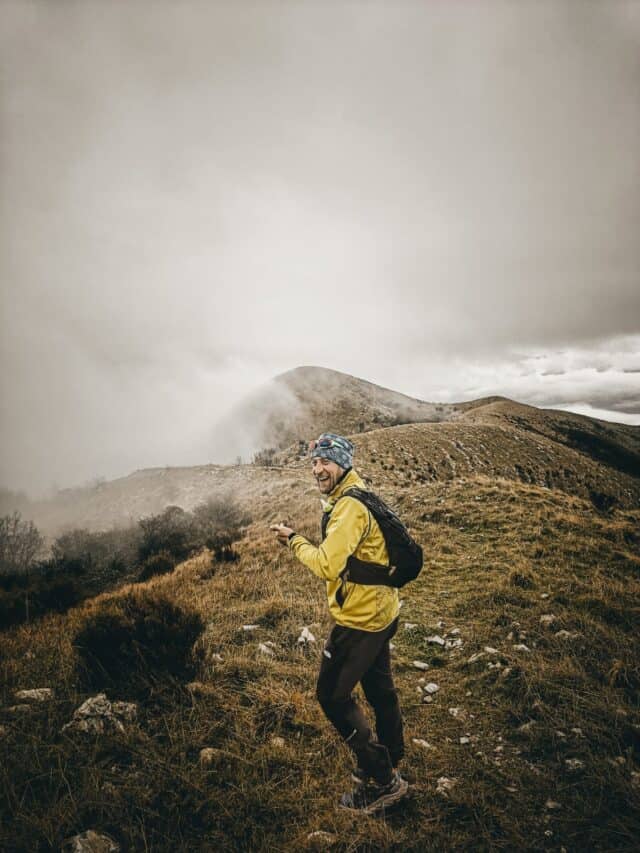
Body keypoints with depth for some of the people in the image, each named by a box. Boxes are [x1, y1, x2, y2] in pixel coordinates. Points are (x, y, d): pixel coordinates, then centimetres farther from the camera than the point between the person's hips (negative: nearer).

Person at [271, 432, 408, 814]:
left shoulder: (350, 507, -24)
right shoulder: (356, 498, 8)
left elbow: (328, 565, -27)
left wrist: (295, 541, -14)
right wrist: (302, 541, 1)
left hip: (360, 619, -10)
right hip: (381, 611, 10)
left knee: (333, 695, 3)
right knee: (380, 689, 22)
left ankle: (382, 781, 13)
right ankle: (389, 766, 41)